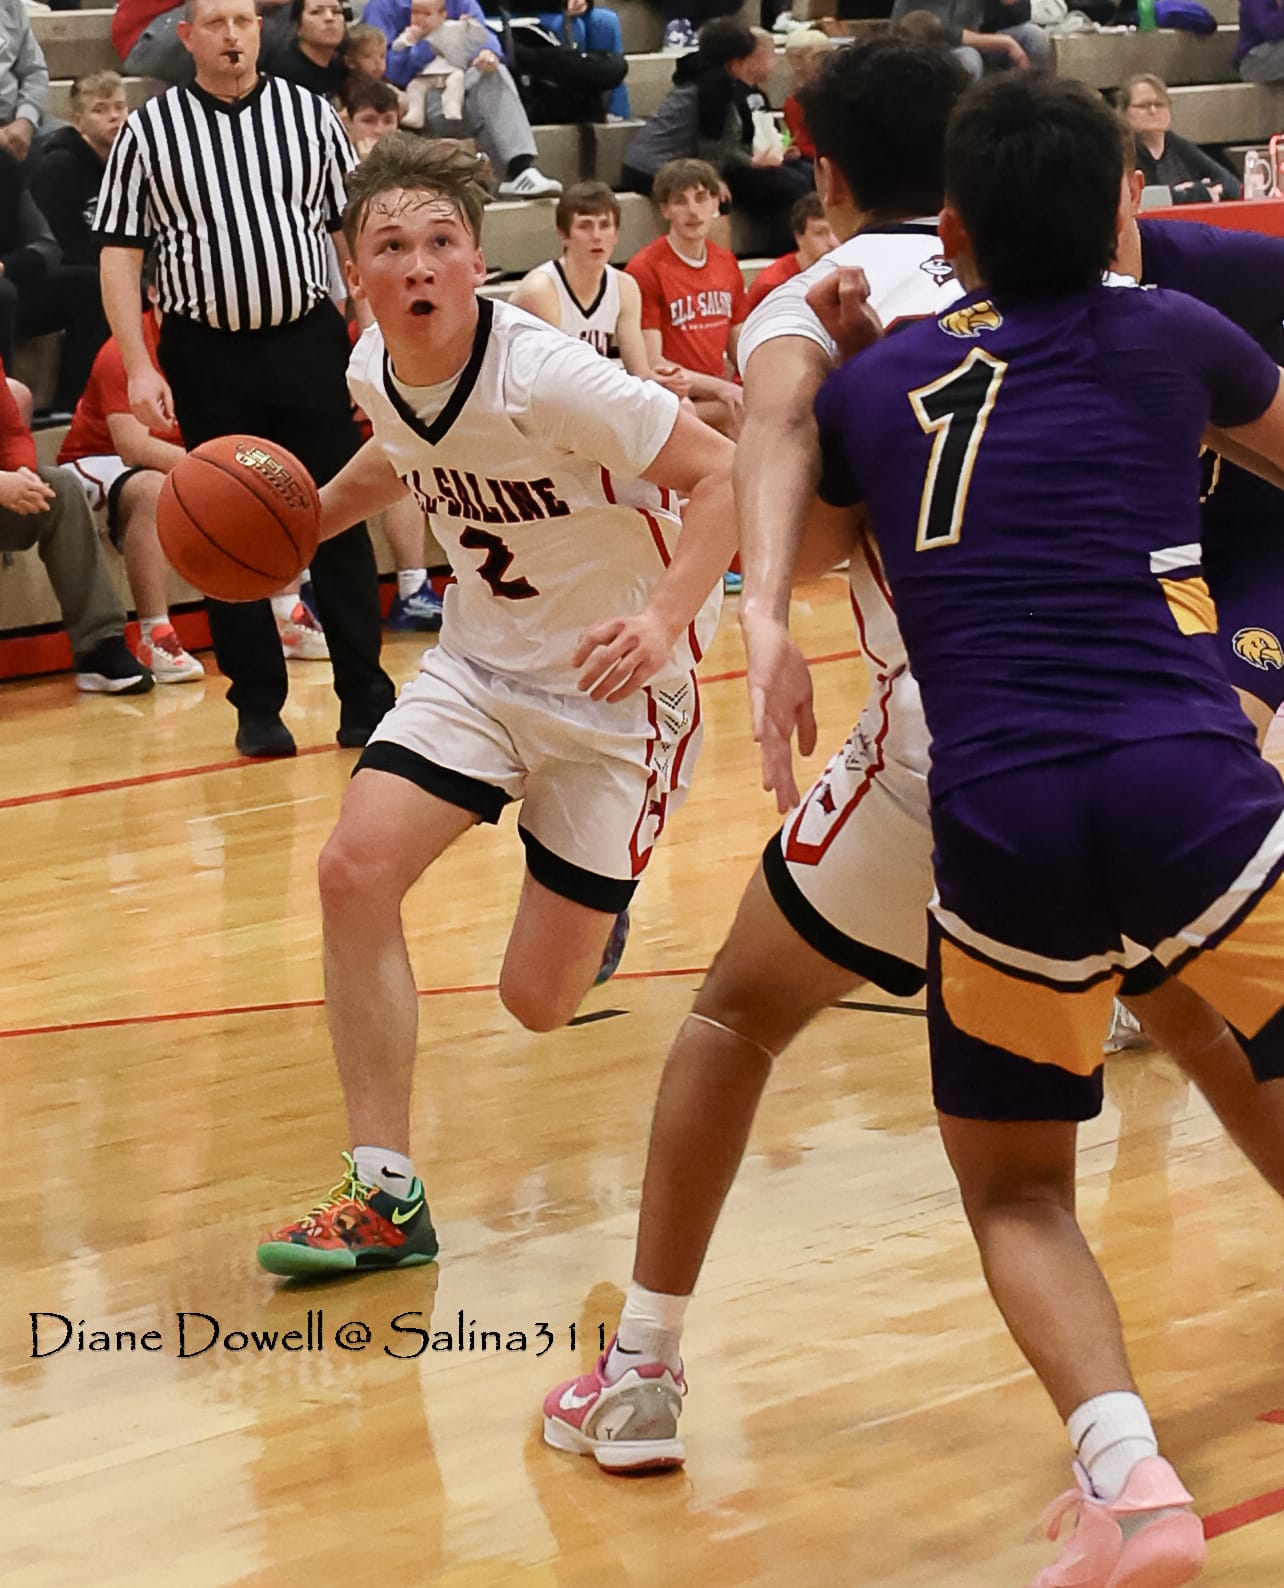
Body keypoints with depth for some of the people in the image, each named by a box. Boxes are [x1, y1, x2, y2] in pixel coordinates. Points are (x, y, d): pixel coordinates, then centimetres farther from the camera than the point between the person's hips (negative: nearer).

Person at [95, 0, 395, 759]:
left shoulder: (308, 113, 5)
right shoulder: (150, 129, 2)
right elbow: (120, 253, 1)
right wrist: (139, 367, -7)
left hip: (311, 344, 1)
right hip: (209, 356, -1)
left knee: (340, 524, 2)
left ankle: (365, 699, 9)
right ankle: (258, 707, 13)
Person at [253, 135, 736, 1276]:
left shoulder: (545, 378, -28)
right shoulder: (377, 373, -7)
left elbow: (725, 473, -25)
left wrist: (664, 621, -37)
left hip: (617, 681, -5)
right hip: (482, 660, 5)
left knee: (538, 1003, -3)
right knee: (356, 872, -17)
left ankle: (600, 907, 36)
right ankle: (385, 1195, -7)